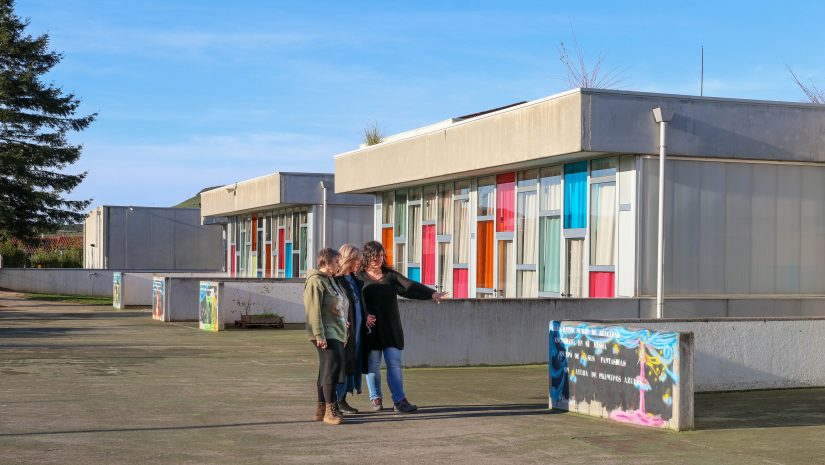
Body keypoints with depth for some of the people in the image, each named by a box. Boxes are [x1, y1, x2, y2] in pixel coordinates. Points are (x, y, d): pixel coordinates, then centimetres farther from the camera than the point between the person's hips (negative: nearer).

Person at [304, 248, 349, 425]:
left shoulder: (331, 280, 19)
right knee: (333, 366, -17)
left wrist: (343, 331, 23)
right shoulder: (316, 281, -11)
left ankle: (321, 409, 17)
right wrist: (319, 335, -24)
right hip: (326, 333, -10)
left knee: (327, 369, 11)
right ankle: (330, 410, -16)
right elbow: (314, 310, -18)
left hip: (336, 332, 10)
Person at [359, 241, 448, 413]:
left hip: (391, 329, 3)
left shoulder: (390, 275, 11)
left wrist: (431, 293, -14)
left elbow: (409, 286, 0)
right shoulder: (359, 277, 0)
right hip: (370, 328, -3)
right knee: (373, 365, 3)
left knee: (394, 363, 1)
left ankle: (399, 400, 1)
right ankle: (375, 399, 16)